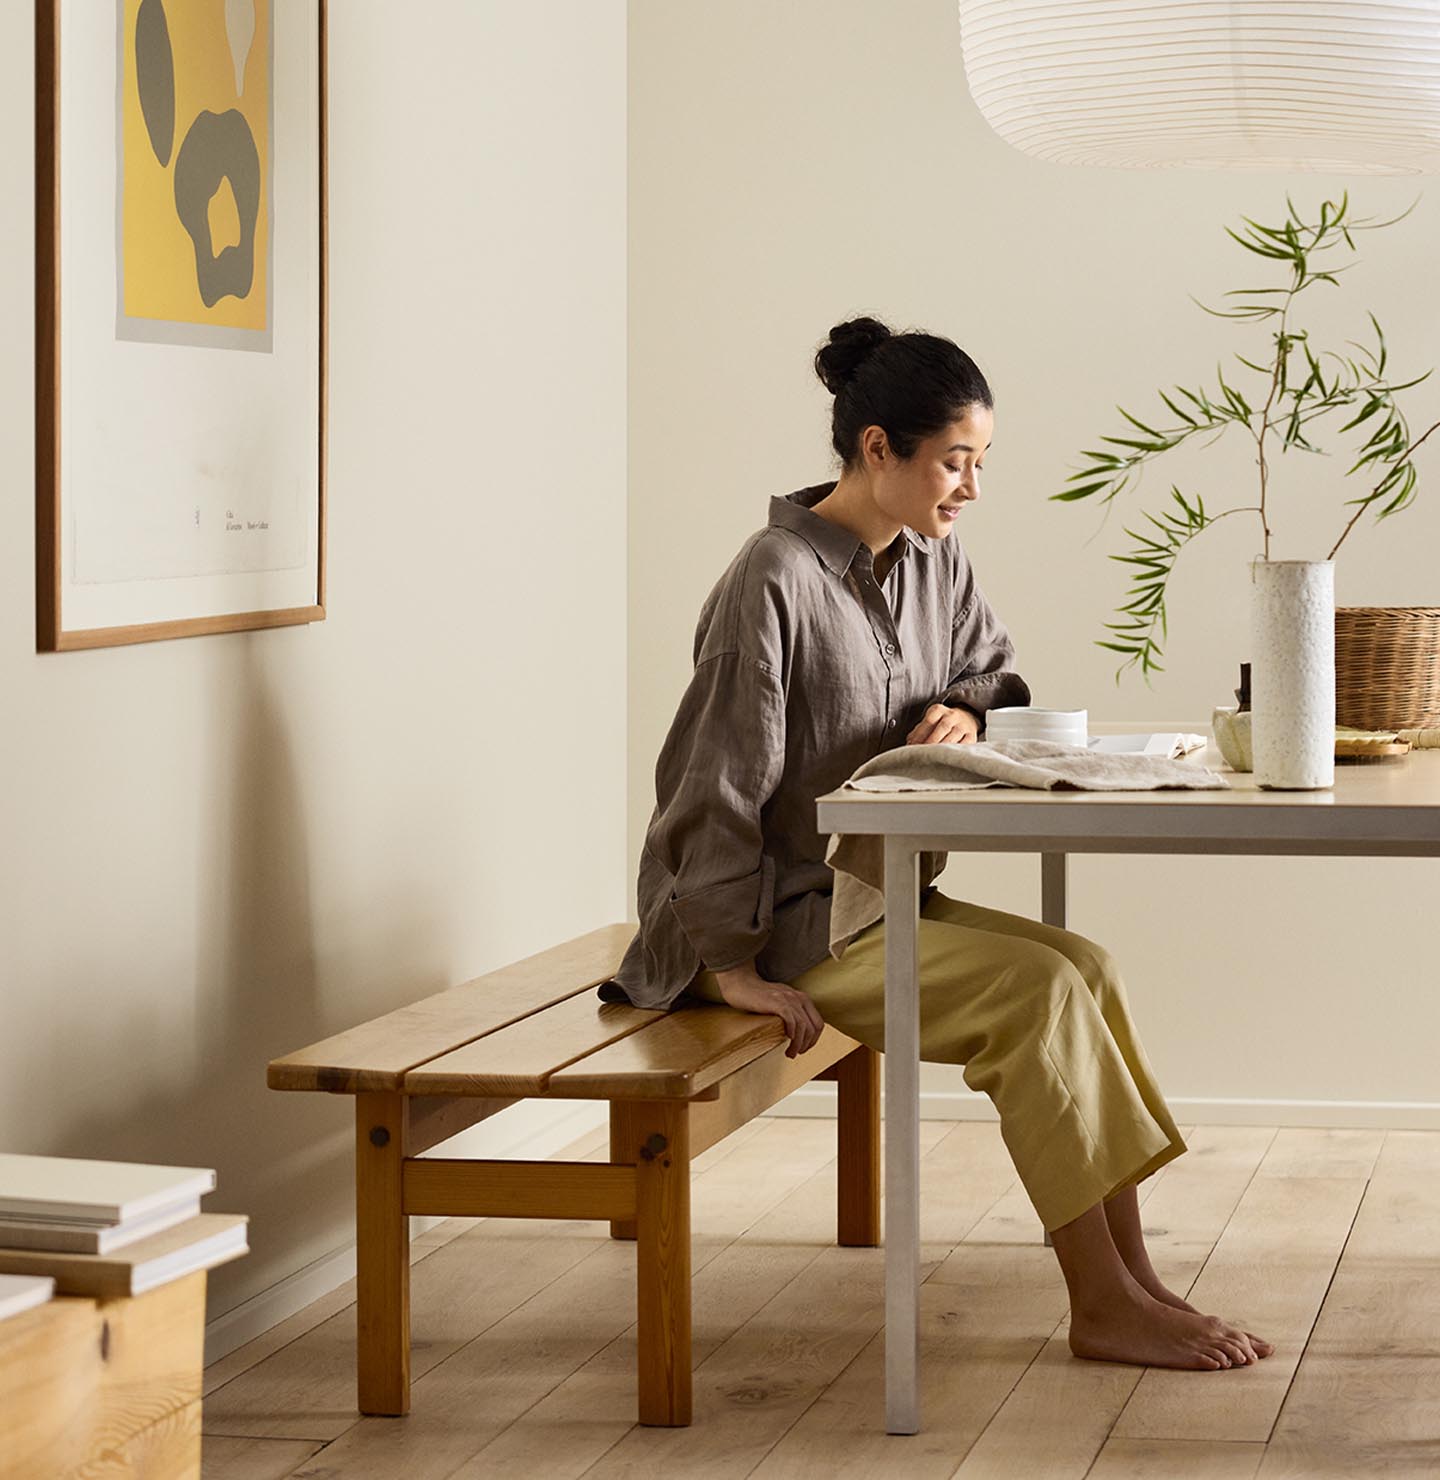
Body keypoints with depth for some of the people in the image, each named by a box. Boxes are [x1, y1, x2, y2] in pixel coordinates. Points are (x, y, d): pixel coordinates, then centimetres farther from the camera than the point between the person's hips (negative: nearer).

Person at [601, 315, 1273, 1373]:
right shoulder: (776, 582, -20)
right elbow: (716, 780, -19)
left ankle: (1132, 1283, -12)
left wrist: (965, 713, -3)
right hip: (795, 920, -8)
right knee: (1037, 991, -21)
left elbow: (996, 671, 22)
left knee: (1087, 966, -12)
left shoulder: (933, 562, 5)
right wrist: (731, 965, -17)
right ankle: (1103, 1307, -16)